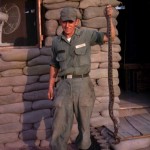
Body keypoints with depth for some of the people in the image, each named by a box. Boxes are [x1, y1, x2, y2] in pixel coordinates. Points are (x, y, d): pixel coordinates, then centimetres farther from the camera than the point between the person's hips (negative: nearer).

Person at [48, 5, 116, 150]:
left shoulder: (86, 34, -1)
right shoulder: (56, 42, 7)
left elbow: (110, 36, -7)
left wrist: (109, 18, -22)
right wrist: (51, 86, 11)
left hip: (82, 83, -1)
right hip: (64, 85, 2)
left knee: (84, 121, 12)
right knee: (60, 124, 0)